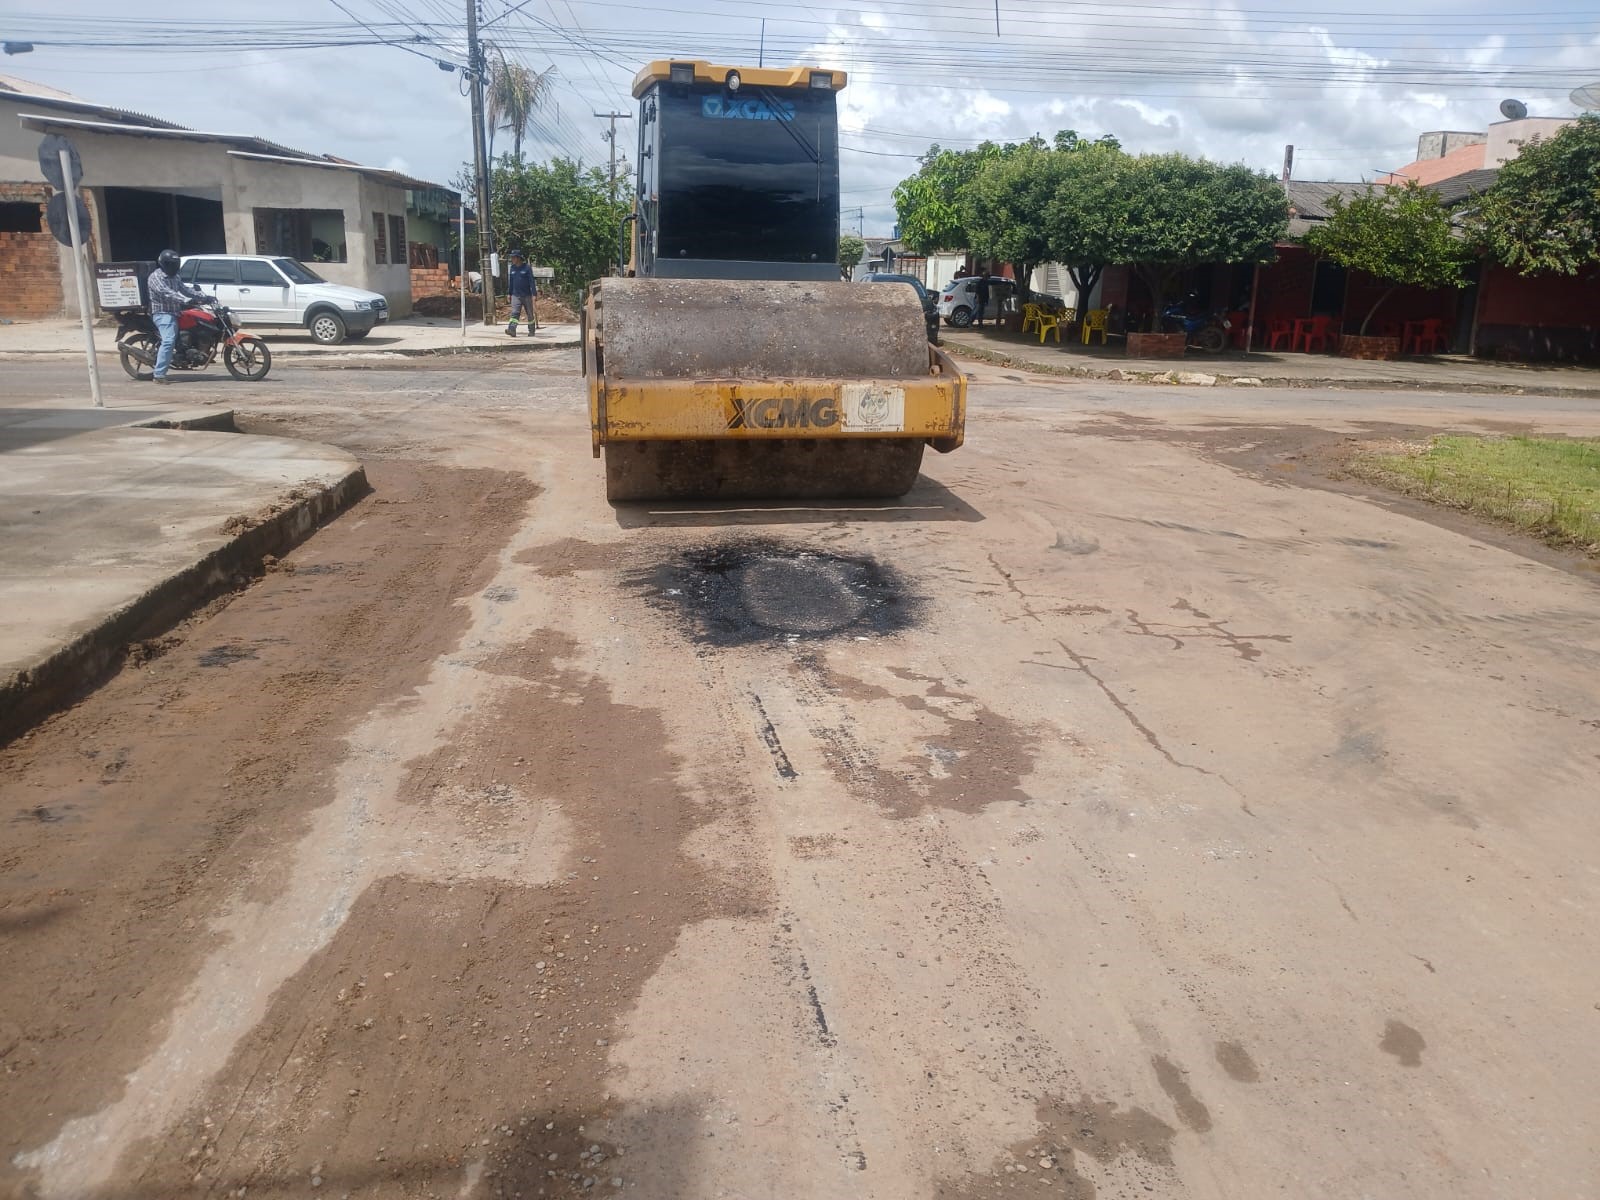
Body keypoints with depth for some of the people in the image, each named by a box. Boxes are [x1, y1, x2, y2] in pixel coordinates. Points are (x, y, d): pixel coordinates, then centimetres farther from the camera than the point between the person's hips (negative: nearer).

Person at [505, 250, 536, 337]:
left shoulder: (527, 268, -6)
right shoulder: (512, 268, 8)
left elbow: (532, 281, -9)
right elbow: (510, 281, 16)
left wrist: (534, 293, -16)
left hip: (527, 295, -3)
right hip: (516, 295, 3)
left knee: (530, 314, 8)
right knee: (514, 313, -13)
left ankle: (532, 331, 22)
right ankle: (512, 330, -24)